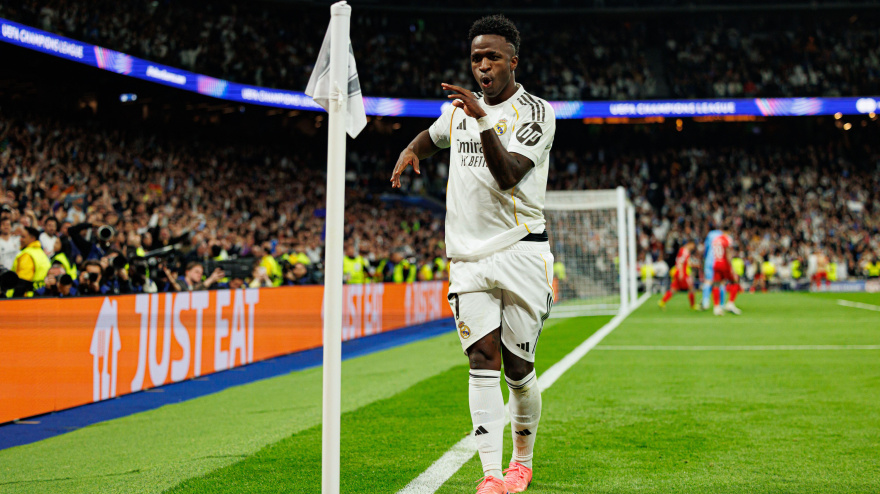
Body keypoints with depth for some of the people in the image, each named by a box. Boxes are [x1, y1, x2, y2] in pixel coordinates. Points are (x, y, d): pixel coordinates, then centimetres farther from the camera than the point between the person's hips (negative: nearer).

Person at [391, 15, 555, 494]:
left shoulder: (535, 112, -5)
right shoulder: (461, 108, 12)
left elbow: (507, 175, -19)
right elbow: (432, 135, 34)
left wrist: (484, 120, -30)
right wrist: (410, 150, 10)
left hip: (520, 252, -4)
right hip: (468, 253, 4)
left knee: (518, 368, 2)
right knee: (482, 360, -7)